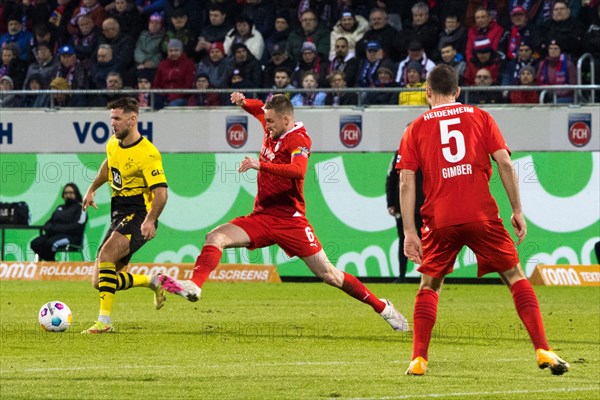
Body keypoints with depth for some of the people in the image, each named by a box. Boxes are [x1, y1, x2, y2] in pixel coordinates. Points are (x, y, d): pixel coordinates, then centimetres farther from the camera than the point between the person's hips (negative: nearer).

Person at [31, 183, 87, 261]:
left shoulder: (80, 208, 3)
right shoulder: (60, 208, 25)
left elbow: (76, 227, -10)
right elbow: (49, 222, 21)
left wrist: (57, 229, -16)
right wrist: (50, 229, -5)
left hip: (71, 237, -7)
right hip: (54, 234, 7)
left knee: (50, 243, -36)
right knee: (35, 243, -21)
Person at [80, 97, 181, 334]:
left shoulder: (147, 154, -18)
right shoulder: (113, 144, 7)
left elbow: (161, 192, -23)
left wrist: (150, 220, -36)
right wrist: (92, 190, 33)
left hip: (139, 216, -9)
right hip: (118, 215, 9)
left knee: (106, 253, -34)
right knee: (100, 283, 4)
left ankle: (104, 321, -35)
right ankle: (154, 282, 29)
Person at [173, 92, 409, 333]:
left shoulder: (299, 140, -12)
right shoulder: (272, 131, 8)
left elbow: (298, 170, -33)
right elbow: (259, 109, 30)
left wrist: (260, 165, -42)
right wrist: (243, 102, 7)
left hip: (290, 220, -6)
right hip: (262, 217, 6)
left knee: (328, 275, -3)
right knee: (215, 238, -16)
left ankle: (381, 307, 10)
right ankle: (194, 286, -27)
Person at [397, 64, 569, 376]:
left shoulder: (416, 129, 11)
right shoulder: (480, 117, 11)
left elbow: (406, 183, 4)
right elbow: (505, 163, 2)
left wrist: (409, 232, 3)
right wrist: (517, 210, 6)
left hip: (439, 221, 0)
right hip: (482, 215, 0)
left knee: (429, 286, 16)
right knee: (515, 277, 6)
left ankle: (419, 359, 5)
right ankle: (543, 350, -5)